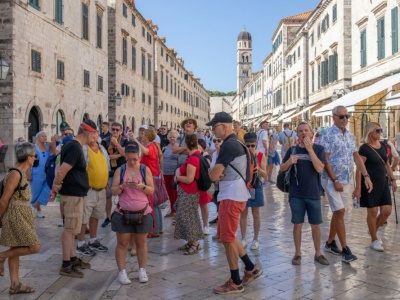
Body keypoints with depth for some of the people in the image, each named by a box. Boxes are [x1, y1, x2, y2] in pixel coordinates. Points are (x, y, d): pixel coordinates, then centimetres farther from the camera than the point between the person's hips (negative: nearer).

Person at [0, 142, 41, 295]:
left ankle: (15, 285, 19)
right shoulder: (15, 175, -19)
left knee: (16, 249, 12)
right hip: (17, 216, -10)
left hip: (21, 215, 10)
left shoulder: (21, 173, 9)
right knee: (34, 247, -7)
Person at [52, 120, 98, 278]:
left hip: (74, 193, 10)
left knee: (71, 228, 17)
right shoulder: (75, 148, -21)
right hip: (73, 194, -10)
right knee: (70, 229, -3)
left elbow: (61, 169, 15)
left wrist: (57, 185, 4)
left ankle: (72, 259, 28)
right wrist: (57, 185, -9)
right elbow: (61, 171, -25)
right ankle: (65, 265, 4)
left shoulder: (71, 145, 12)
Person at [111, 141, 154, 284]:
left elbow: (152, 190, -2)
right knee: (122, 243, 3)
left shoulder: (145, 169, 0)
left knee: (141, 243, 9)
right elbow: (113, 191, -3)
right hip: (123, 213, 0)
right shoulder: (120, 170, 0)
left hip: (142, 213, 0)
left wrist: (142, 186, -21)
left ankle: (142, 271, 19)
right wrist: (122, 186, -22)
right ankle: (122, 272, 11)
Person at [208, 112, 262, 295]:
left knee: (227, 239, -2)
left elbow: (213, 175, -18)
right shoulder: (234, 142, 14)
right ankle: (251, 269, 26)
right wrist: (219, 174, -8)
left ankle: (235, 283, 10)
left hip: (232, 196, -10)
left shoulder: (229, 145, -18)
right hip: (231, 194, 10)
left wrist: (215, 173, 4)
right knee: (226, 235, 17)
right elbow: (218, 173, 14)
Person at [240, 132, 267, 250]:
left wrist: (258, 169, -24)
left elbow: (265, 175, -5)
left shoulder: (261, 156, -5)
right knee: (243, 213, 7)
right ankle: (243, 239, 18)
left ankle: (255, 239, 18)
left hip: (256, 186, 0)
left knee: (255, 213, 7)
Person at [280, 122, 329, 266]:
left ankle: (318, 253, 23)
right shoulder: (292, 149, 4)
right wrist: (289, 162, -16)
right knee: (297, 224, 7)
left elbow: (319, 168, -15)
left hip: (314, 194, -1)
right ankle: (297, 253, 21)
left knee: (316, 225, 7)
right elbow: (282, 169, 6)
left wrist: (309, 149, -17)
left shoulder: (318, 149, -1)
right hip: (296, 194, 1)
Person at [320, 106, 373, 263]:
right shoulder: (328, 134, -12)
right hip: (332, 180, -7)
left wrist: (366, 176, 2)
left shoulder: (350, 135, 9)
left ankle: (330, 243, 26)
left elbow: (356, 157, 11)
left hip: (346, 180, 7)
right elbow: (325, 160, -15)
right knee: (340, 212, -8)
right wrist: (335, 181, -16)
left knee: (338, 212, 13)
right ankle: (345, 249, -2)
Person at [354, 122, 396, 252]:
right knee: (372, 211, 1)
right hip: (370, 184, -7)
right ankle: (374, 240, 15)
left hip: (383, 183, 7)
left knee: (387, 210, 4)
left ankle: (373, 230, 27)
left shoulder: (383, 146, 8)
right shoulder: (364, 148, -13)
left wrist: (392, 179, 14)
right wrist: (358, 188, -19)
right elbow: (359, 169, -15)